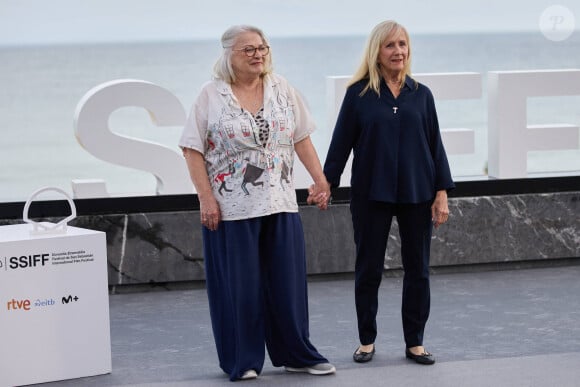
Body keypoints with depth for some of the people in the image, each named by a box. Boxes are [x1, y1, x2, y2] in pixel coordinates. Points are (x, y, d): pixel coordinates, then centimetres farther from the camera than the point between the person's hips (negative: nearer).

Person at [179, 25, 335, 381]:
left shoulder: (282, 89, 7)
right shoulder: (212, 95, -4)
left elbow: (301, 139, 10)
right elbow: (193, 150, -5)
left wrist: (321, 179, 2)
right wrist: (206, 199, -11)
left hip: (281, 205, 3)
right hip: (231, 209, -3)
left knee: (287, 282, 8)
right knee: (238, 286, 3)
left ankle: (296, 354, 22)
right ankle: (242, 362, 15)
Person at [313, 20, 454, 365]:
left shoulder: (421, 94, 5)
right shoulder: (359, 94, -1)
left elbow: (435, 145, 5)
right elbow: (341, 143, 1)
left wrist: (442, 193, 0)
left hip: (416, 194, 2)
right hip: (371, 194, -2)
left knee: (418, 269, 5)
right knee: (369, 269, 6)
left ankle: (415, 343, 15)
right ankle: (367, 341, 19)